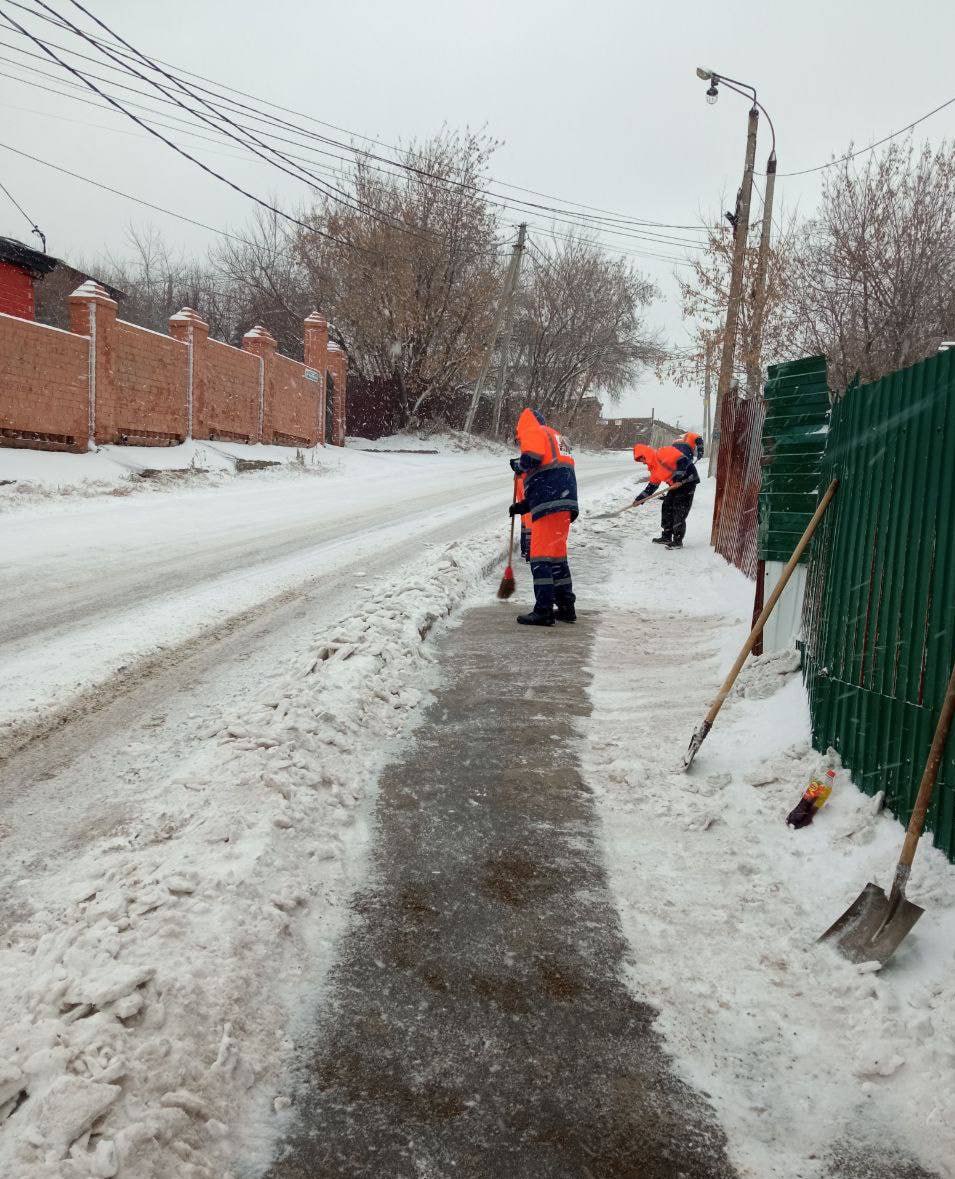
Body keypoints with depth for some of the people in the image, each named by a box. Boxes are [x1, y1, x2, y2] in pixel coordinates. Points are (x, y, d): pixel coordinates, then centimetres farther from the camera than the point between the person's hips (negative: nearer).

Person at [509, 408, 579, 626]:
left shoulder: (533, 432, 4)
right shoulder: (553, 436, 32)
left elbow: (531, 458, -18)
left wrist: (518, 464, 5)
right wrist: (524, 506, 28)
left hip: (551, 503, -9)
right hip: (565, 503, 9)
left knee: (542, 555, -8)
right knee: (557, 554, 16)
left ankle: (543, 611, -10)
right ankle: (566, 608, 22)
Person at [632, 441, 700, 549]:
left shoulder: (662, 454, -19)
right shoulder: (654, 467, 12)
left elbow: (682, 460, -26)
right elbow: (652, 484, 19)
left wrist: (678, 476, -30)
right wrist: (641, 498, 15)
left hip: (687, 480, -10)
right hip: (676, 485, 10)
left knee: (679, 511, -10)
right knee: (666, 507, 12)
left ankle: (678, 541, -4)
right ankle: (666, 537, 22)